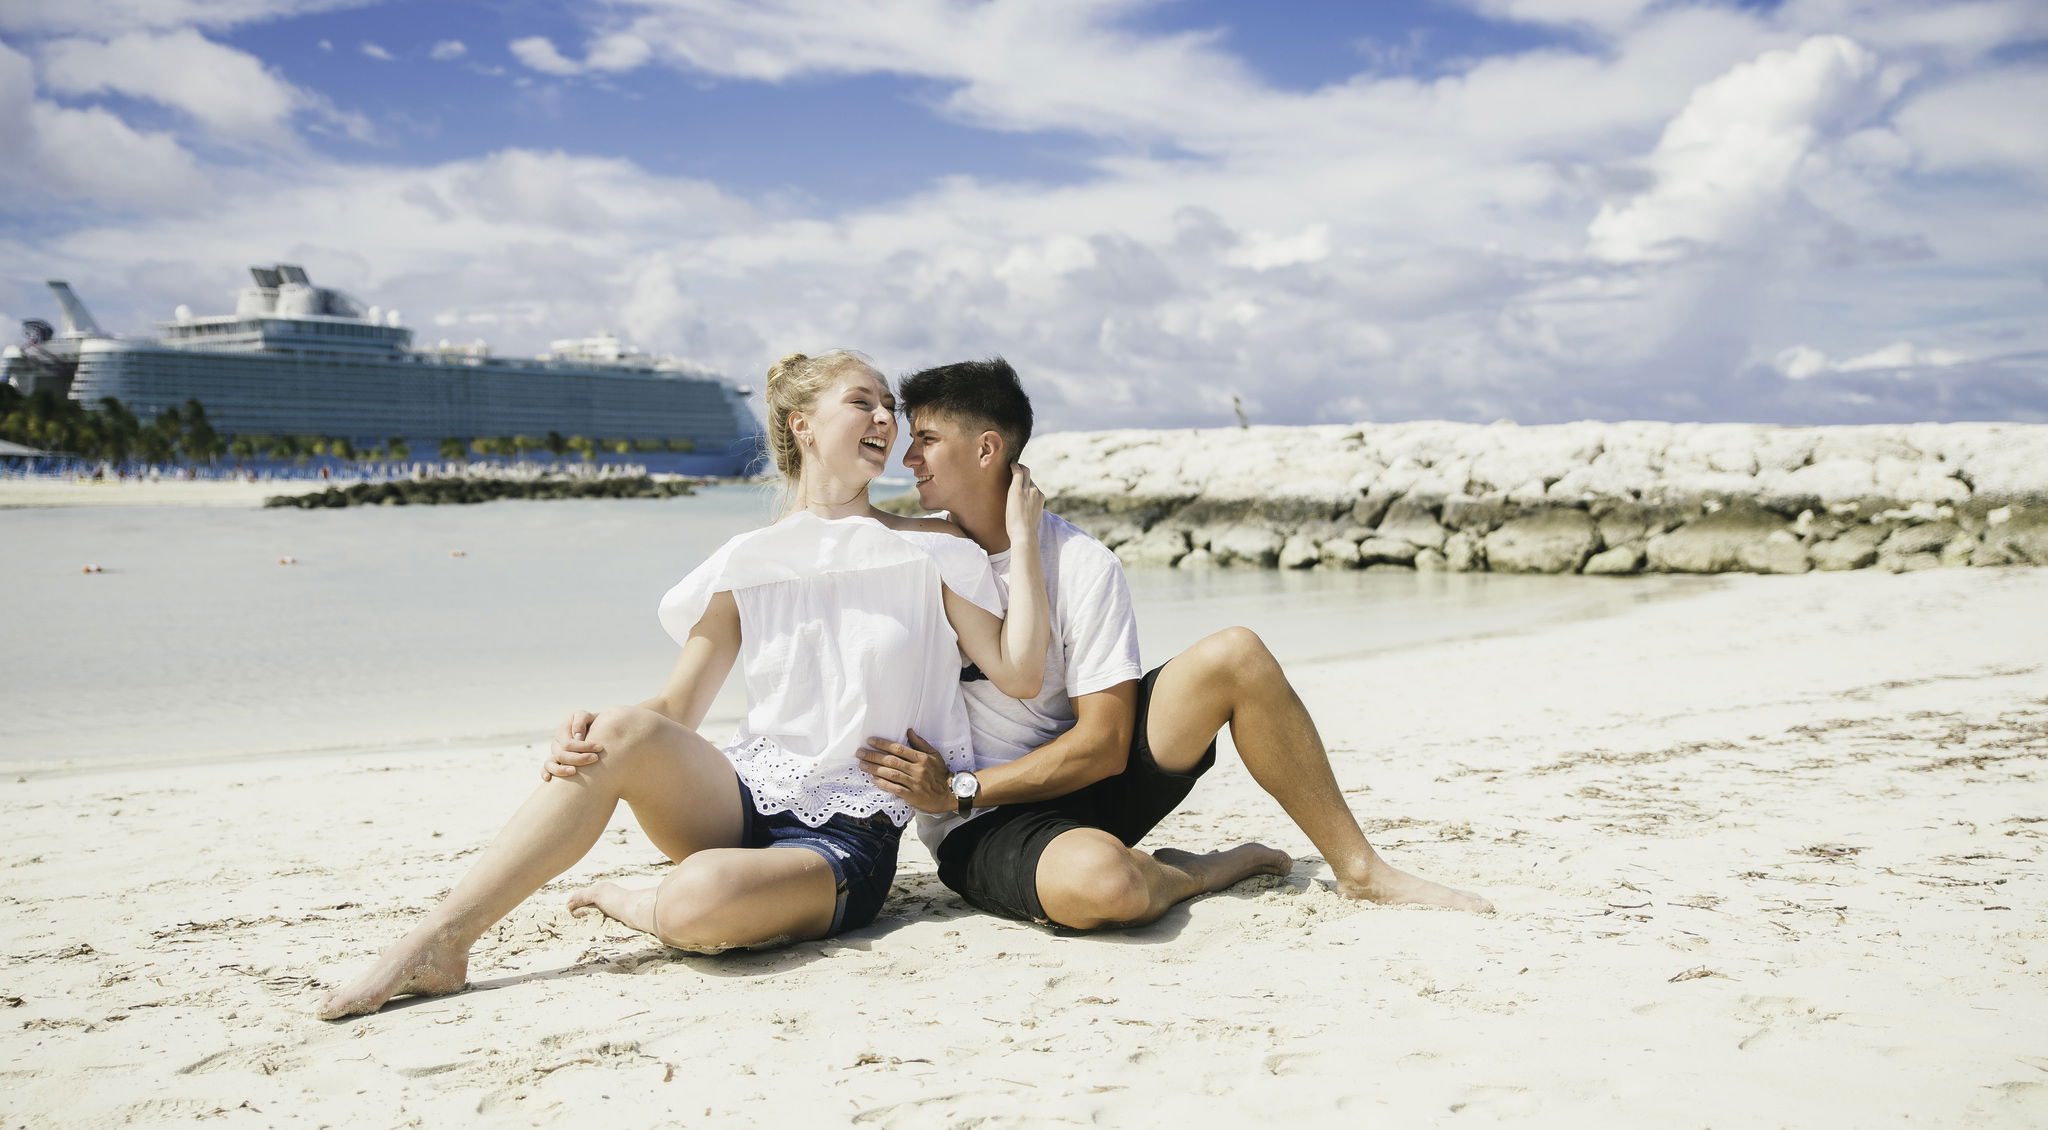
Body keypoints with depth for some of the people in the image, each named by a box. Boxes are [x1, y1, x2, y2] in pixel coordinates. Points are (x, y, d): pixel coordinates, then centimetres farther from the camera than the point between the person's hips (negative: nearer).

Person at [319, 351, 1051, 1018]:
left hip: (849, 836, -3)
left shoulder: (933, 552, 3)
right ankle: (438, 942, -24)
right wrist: (597, 724, -15)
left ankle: (633, 906, 0)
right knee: (626, 732, -29)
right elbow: (678, 711, 6)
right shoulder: (749, 564, 7)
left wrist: (1023, 536, -6)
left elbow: (1019, 672, -4)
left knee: (698, 900, -36)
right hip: (744, 802, 3)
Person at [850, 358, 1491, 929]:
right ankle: (1204, 871, -2)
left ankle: (1359, 869, -5)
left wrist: (957, 789, -22)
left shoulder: (1083, 565, -9)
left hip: (1084, 776, 2)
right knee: (1099, 880, -38)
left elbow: (1104, 744, -14)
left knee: (1234, 654, -18)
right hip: (984, 831, -2)